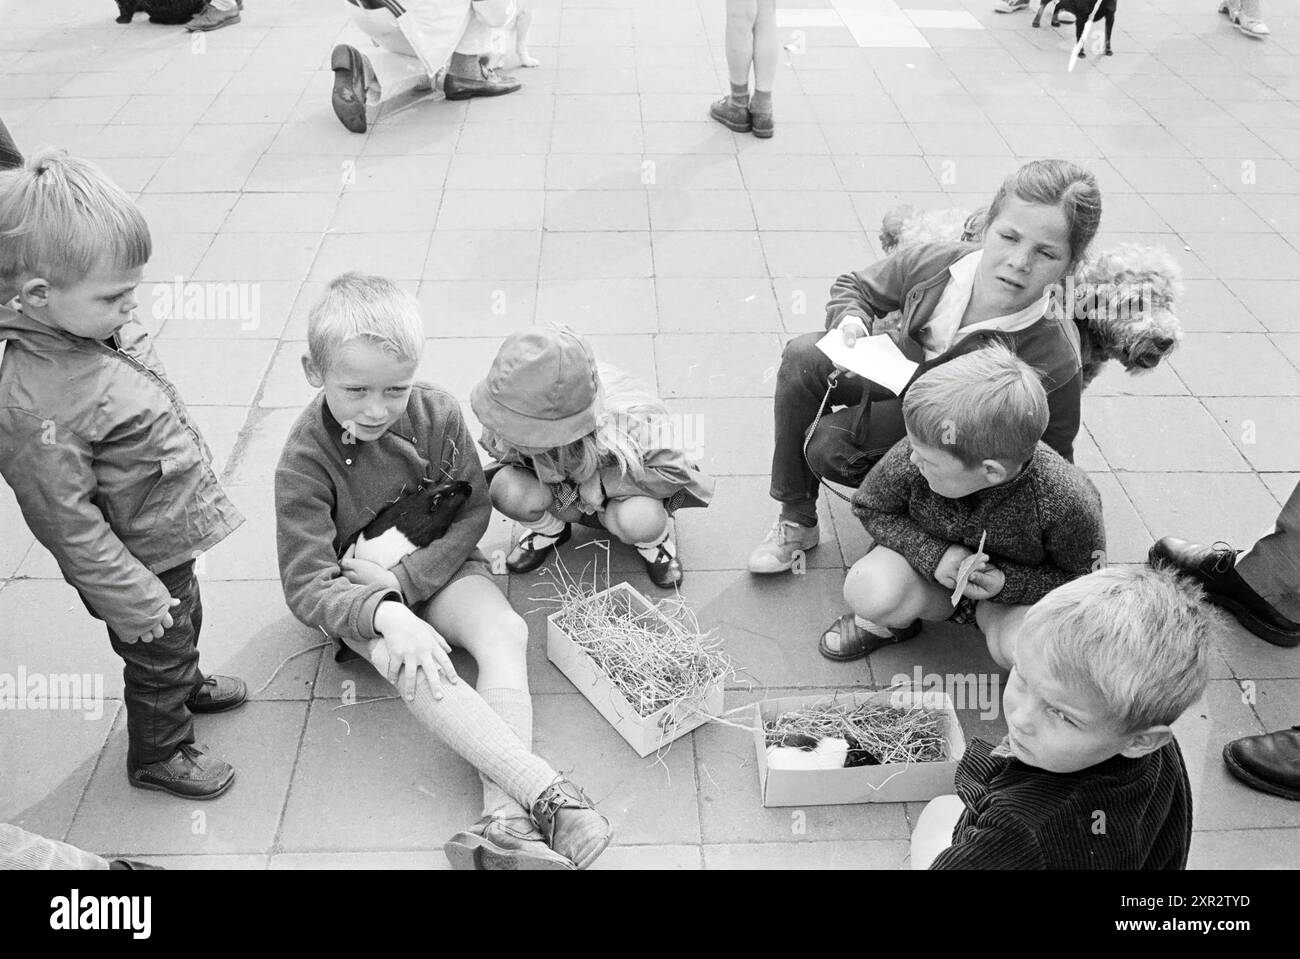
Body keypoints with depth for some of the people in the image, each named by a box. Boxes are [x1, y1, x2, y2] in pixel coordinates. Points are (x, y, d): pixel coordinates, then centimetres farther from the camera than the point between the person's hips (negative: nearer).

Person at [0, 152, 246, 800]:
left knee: (185, 627, 32)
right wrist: (129, 598, -21)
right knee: (157, 654, 17)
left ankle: (186, 687, 61)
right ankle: (158, 753, 44)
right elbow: (65, 519, -28)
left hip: (172, 533, 8)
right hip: (138, 562, -8)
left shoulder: (97, 323, -10)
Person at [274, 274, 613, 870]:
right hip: (358, 592, -3)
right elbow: (307, 587, -22)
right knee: (411, 665, -33)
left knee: (506, 631, -26)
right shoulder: (305, 461, -21)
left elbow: (473, 511, -4)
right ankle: (548, 796, -41)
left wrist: (406, 579, -18)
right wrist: (386, 614, -42)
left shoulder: (437, 413, -13)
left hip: (437, 566, 3)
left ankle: (504, 819, -37)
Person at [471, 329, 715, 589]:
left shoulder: (632, 423, -41)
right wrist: (559, 494, -21)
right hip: (569, 499, 3)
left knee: (639, 521, -39)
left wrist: (603, 482, -34)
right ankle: (550, 530, 9)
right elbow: (500, 454, -7)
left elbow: (675, 471, -30)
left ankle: (654, 539, 3)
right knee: (507, 490, -28)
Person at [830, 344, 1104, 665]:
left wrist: (1007, 584, -29)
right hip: (933, 565, 2)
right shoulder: (907, 462, -30)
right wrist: (933, 554, -25)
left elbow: (1086, 576, -13)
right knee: (867, 591, -28)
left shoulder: (1066, 502, -34)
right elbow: (870, 508, -9)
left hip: (1019, 591, -1)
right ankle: (890, 622, 10)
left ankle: (986, 615, 5)